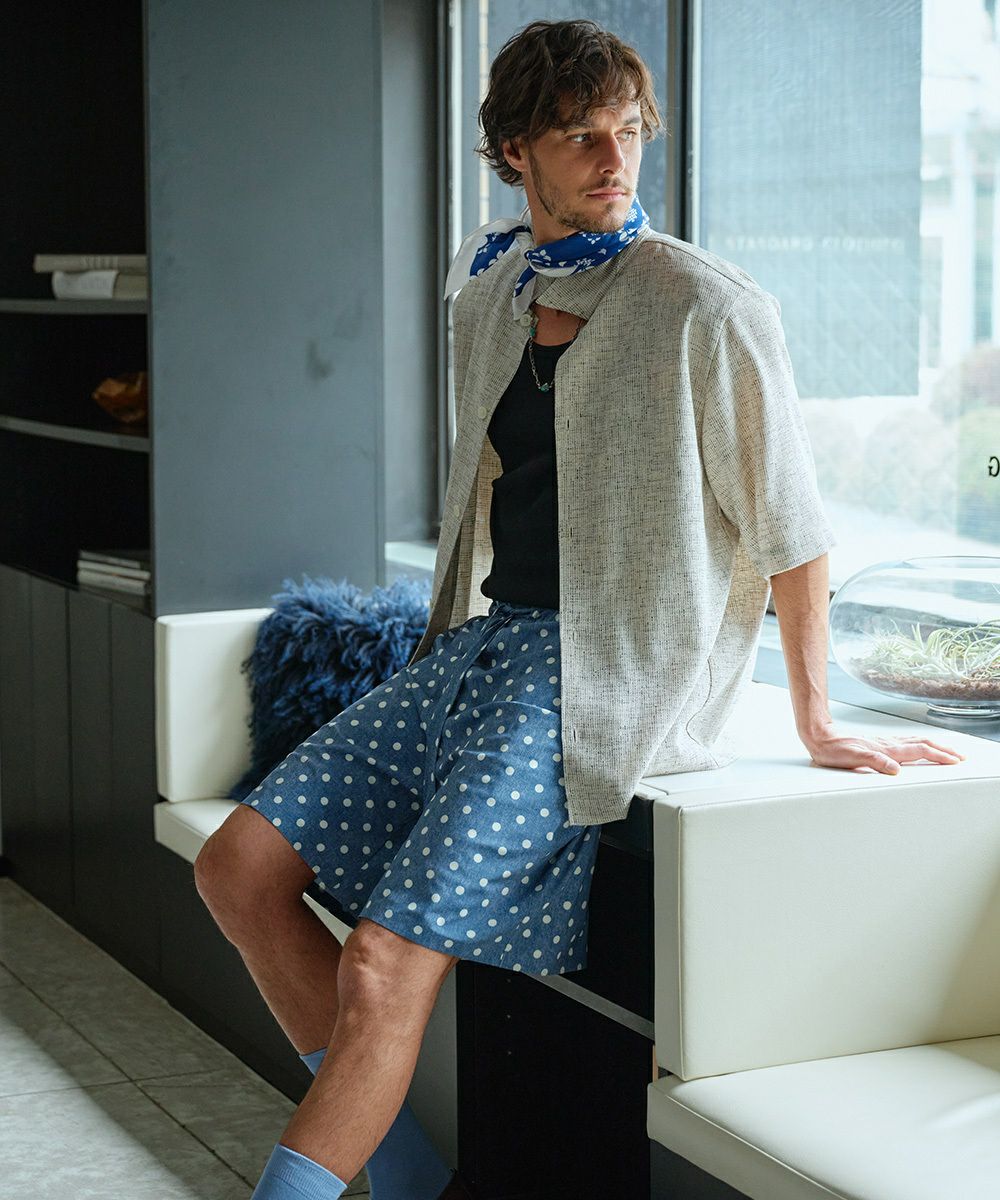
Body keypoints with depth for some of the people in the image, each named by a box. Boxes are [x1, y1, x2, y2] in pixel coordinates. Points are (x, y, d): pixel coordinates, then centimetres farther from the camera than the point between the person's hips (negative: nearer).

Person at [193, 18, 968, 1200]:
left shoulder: (707, 308, -10)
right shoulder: (488, 293, 12)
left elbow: (790, 527, -6)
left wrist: (816, 726, -4)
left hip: (604, 679, -8)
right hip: (478, 645, 8)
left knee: (386, 963, -20)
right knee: (240, 864, -2)